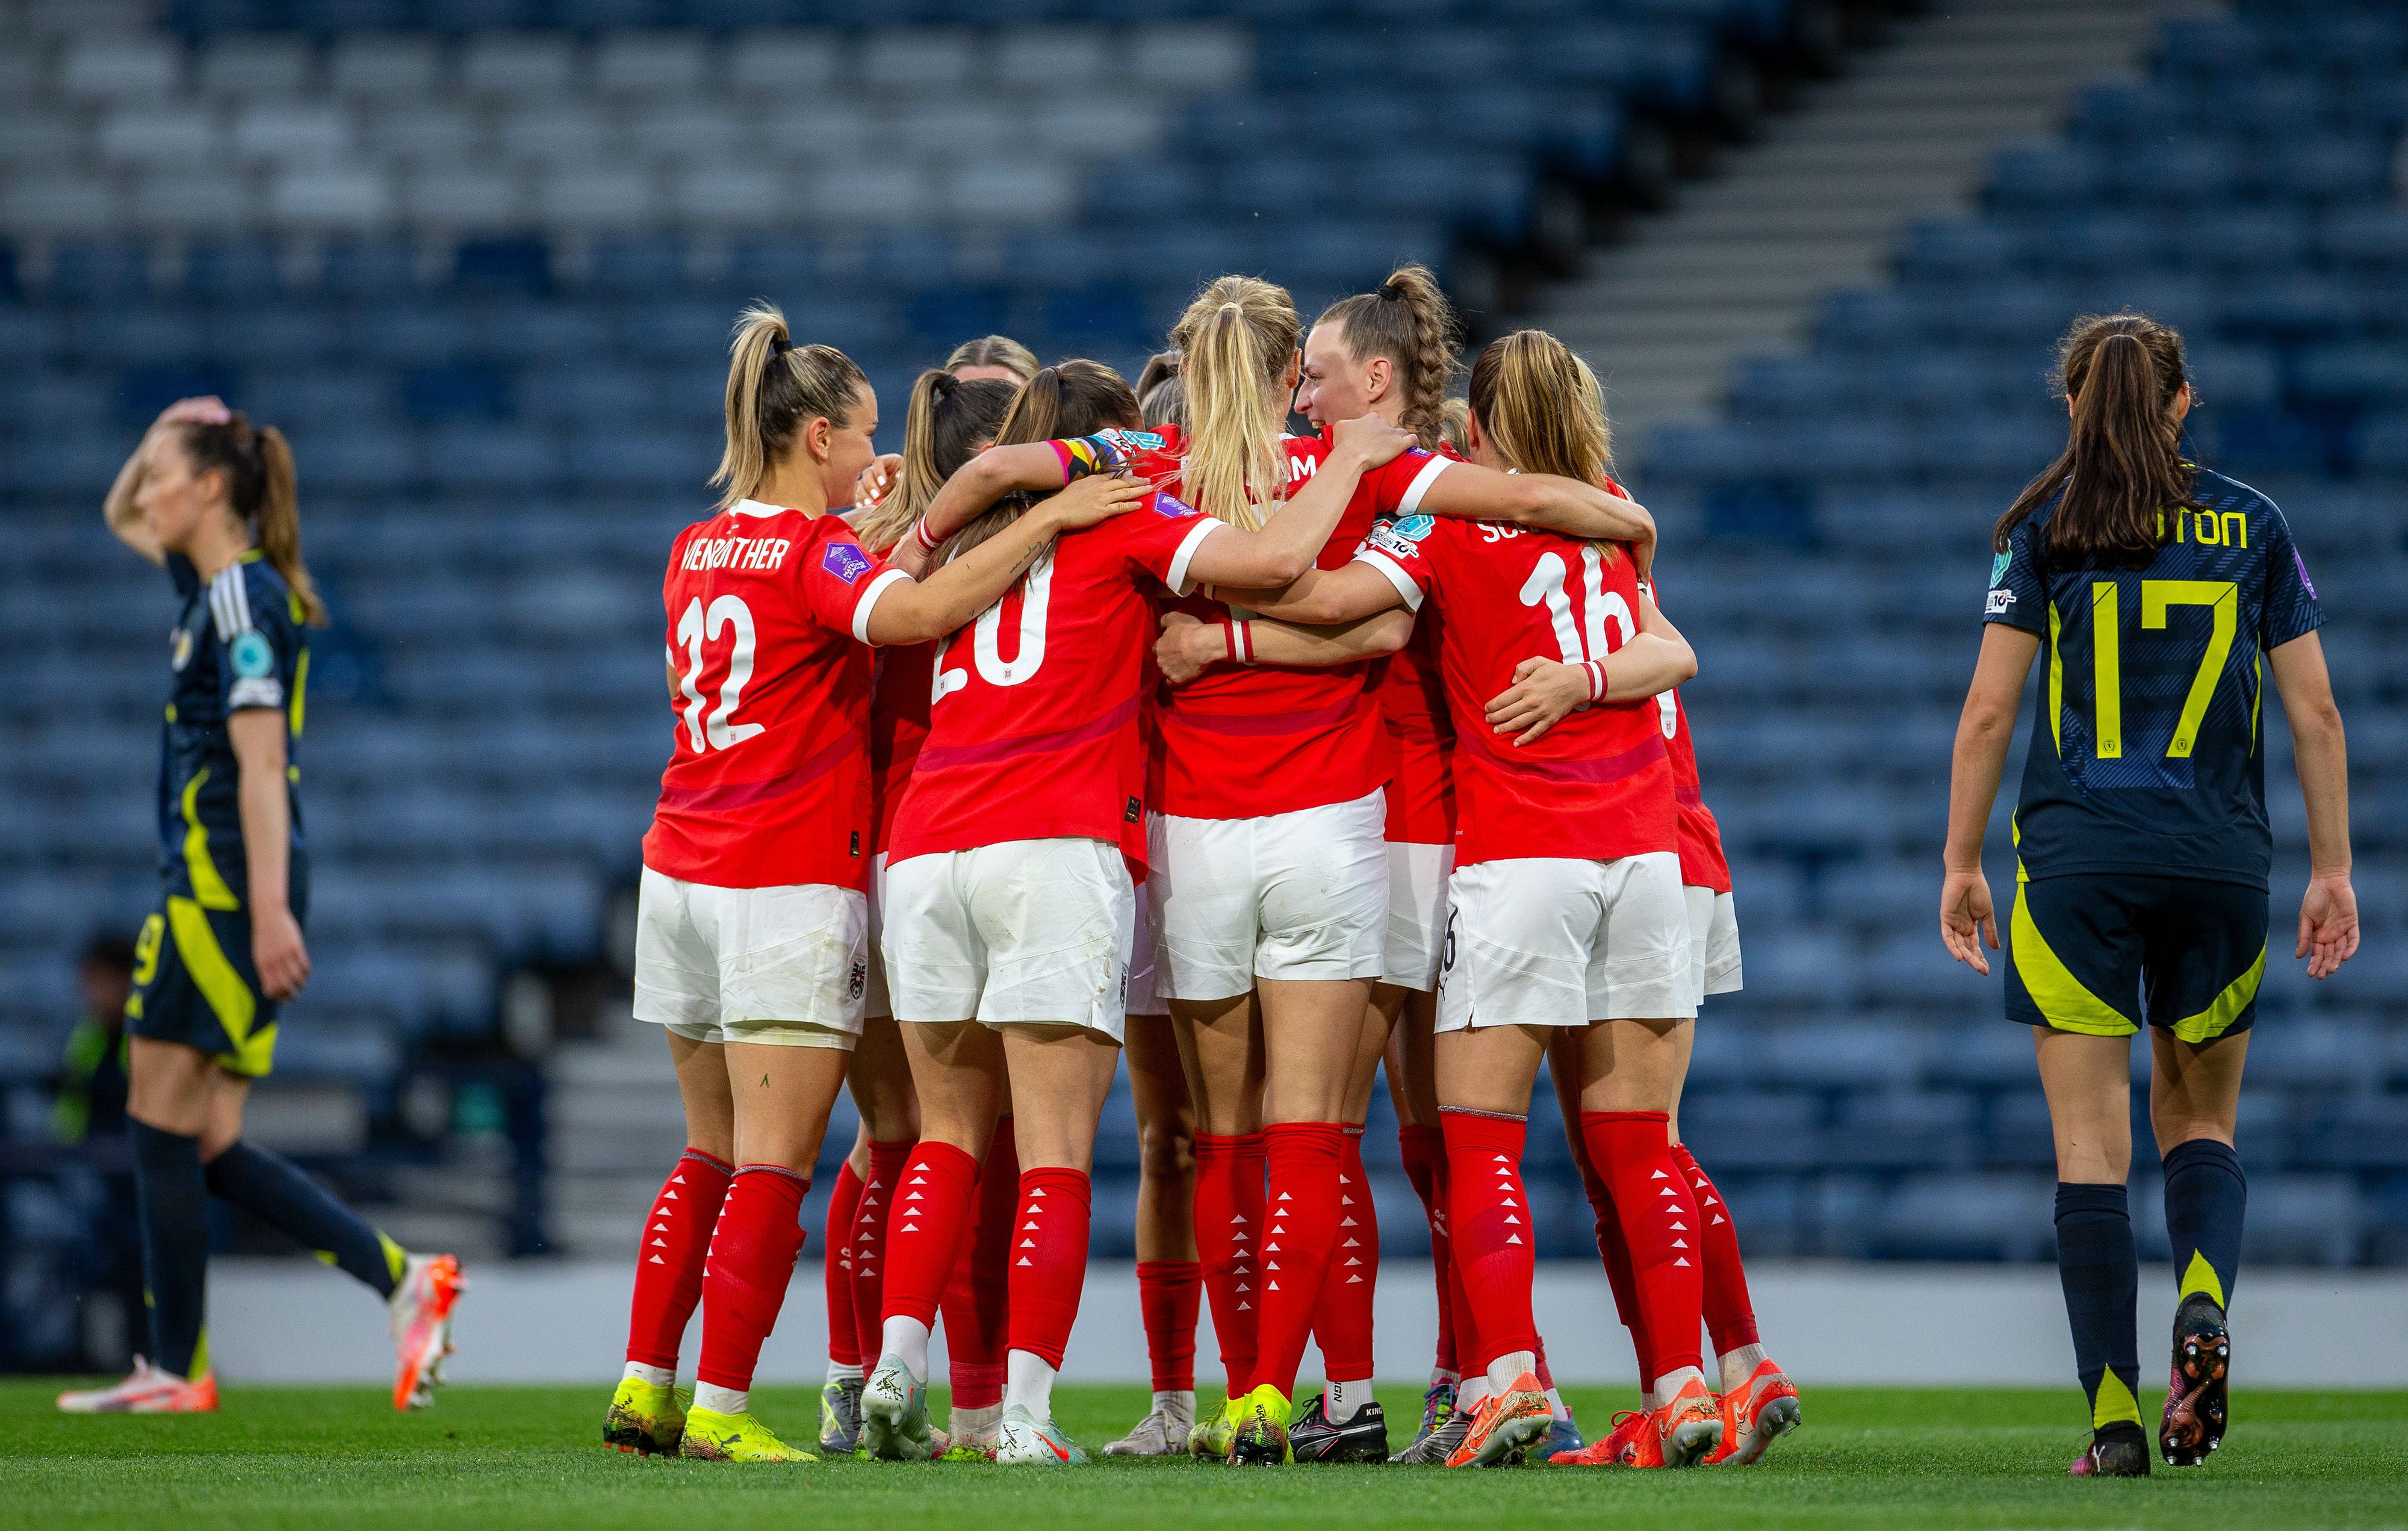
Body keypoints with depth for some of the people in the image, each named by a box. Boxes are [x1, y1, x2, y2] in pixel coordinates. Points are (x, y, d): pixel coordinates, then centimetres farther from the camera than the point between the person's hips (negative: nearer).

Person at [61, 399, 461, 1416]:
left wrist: (269, 909, -25)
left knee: (165, 1131, -5)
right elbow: (122, 517, 35)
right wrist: (168, 435, 20)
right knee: (206, 1147, 6)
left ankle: (177, 1371, -2)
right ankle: (401, 1278, 1)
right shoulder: (214, 585, 16)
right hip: (209, 885, 10)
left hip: (230, 886, -10)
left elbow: (260, 760, -19)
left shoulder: (243, 595, -12)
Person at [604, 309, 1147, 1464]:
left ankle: (644, 1390, 14)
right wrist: (1045, 521, -25)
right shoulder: (815, 553, -11)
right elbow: (916, 612, -30)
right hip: (791, 887, -8)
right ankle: (719, 1413, -5)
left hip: (681, 872, 8)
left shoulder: (697, 550, 12)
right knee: (772, 1168, -4)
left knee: (712, 1156, 16)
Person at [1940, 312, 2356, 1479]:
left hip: (2077, 857, -2)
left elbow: (1989, 709, -2)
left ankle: (2115, 1414, -8)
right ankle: (2203, 1307, -12)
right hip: (2220, 858, 2)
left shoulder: (2043, 527, 2)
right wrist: (2331, 869, 11)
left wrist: (1962, 863, 5)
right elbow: (2315, 711, 6)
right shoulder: (2250, 525, 8)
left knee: (2091, 1144, 0)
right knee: (2200, 1120, 17)